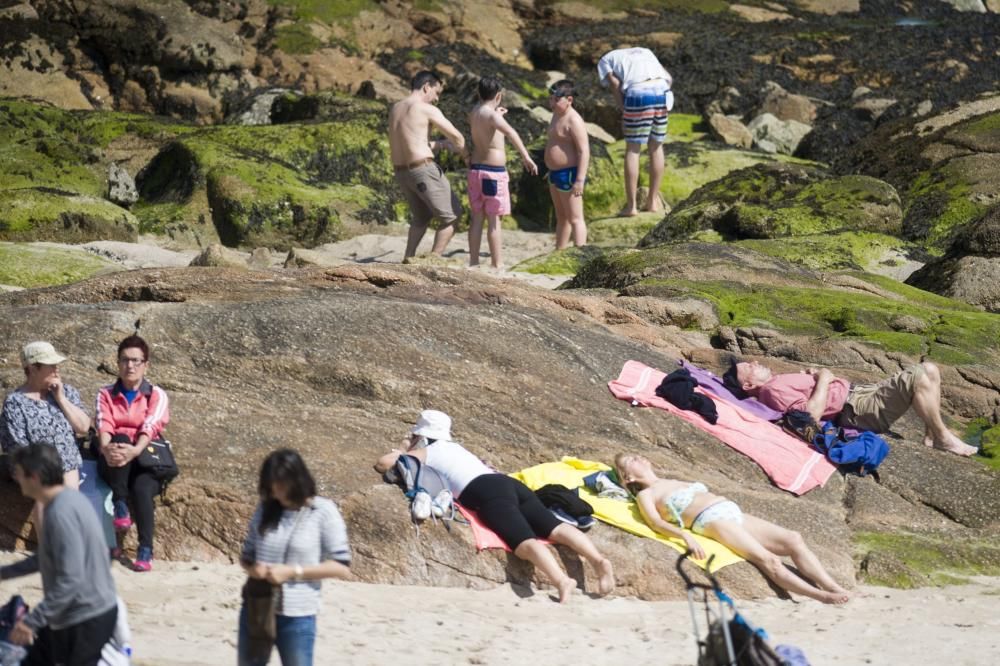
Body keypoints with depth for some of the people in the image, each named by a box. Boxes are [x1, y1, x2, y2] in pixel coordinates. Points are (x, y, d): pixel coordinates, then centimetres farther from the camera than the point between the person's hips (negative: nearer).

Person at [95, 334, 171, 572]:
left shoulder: (157, 395, 6)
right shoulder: (106, 394, 12)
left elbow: (150, 427, -12)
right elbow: (104, 426, -7)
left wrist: (135, 451, -34)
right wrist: (106, 448, -31)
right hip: (114, 463, 1)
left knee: (142, 488, -35)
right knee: (121, 438, -34)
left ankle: (145, 549, -27)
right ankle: (120, 504, -31)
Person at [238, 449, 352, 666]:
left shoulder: (323, 512, -9)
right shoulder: (265, 509, 4)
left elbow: (342, 568, -11)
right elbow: (246, 555, 15)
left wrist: (292, 572, -17)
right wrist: (252, 568, -9)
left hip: (296, 618, -5)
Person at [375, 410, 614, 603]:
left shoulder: (424, 453, 18)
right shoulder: (455, 447, 38)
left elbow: (382, 464, 18)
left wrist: (401, 453, 38)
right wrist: (407, 452, 64)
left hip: (487, 492, -7)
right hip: (509, 483, 7)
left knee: (525, 541, -26)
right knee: (555, 527, -10)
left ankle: (562, 580, -50)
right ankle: (598, 559, -33)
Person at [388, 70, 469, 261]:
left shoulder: (395, 109, 15)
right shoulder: (427, 109, -9)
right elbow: (457, 136, -7)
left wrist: (441, 144, 23)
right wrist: (465, 154, 13)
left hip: (401, 172, 8)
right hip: (424, 170, -8)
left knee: (421, 216, 29)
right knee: (452, 216, 5)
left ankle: (407, 259, 23)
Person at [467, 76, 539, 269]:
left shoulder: (474, 113, 8)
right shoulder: (491, 115, -15)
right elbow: (509, 132, -35)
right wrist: (525, 156, -43)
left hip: (476, 169, 7)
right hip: (494, 171, -7)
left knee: (477, 217, 11)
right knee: (494, 219, -4)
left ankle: (473, 261, 13)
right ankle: (497, 264, -2)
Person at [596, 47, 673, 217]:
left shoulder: (604, 61, 21)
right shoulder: (645, 52, 34)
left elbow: (615, 84, 2)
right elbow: (668, 78, 21)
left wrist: (624, 112, 4)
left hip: (638, 94, -4)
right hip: (662, 92, 4)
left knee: (633, 150, 3)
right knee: (656, 147, 14)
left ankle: (631, 205, 1)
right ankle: (653, 201, 20)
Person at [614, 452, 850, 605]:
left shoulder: (675, 482, 32)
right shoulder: (645, 495, 10)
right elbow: (656, 523, -8)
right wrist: (685, 536, -25)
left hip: (734, 512, 8)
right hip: (711, 520, -7)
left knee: (793, 540, -13)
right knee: (768, 560, -27)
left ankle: (836, 589, -24)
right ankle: (821, 597, -40)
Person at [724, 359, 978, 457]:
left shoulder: (776, 383, 18)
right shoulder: (772, 391, -14)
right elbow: (812, 413, -24)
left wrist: (813, 375, 9)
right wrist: (823, 379, -12)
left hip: (857, 392, 11)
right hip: (855, 409, -11)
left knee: (929, 370, 6)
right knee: (918, 377, -23)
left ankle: (932, 434, 6)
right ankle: (942, 437, -14)